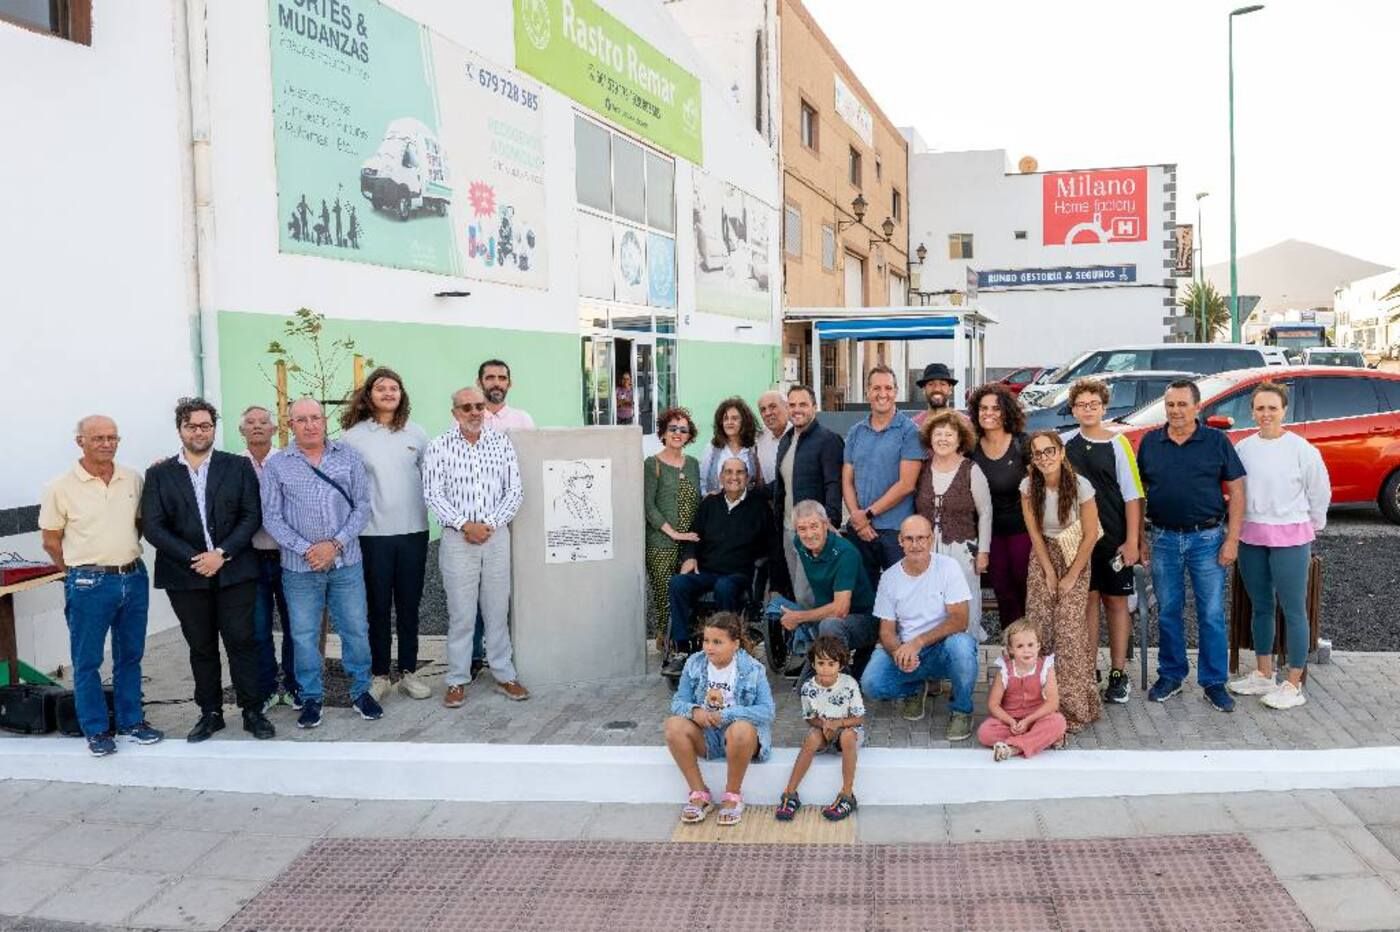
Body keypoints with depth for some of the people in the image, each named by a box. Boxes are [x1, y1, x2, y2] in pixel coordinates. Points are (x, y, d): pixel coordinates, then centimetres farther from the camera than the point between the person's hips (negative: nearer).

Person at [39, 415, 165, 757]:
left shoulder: (133, 479, 3)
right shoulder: (61, 488, -7)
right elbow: (50, 540, 0)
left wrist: (125, 556, 9)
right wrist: (82, 572, 3)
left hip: (134, 578, 4)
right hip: (89, 584, -4)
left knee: (130, 656, 14)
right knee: (87, 661, 5)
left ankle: (131, 721, 26)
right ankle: (96, 731, 17)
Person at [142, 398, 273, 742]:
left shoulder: (238, 466, 4)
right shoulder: (159, 474, 5)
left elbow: (252, 516, -2)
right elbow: (153, 527, -2)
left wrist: (221, 553, -13)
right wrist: (194, 558, -12)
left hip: (235, 571, -1)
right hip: (186, 575, 1)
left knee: (242, 641, 0)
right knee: (201, 647, 10)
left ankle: (252, 710, 11)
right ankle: (210, 713, 21)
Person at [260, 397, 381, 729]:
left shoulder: (349, 457, 2)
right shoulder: (275, 465, -1)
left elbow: (362, 506, 0)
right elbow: (272, 518, -3)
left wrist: (336, 544, -11)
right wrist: (306, 549, -13)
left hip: (346, 562, 1)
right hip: (299, 567, -1)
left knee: (356, 629, 8)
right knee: (304, 636, 8)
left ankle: (361, 691, 24)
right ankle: (311, 698, 23)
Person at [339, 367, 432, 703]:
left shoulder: (416, 434, 6)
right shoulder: (353, 436, -1)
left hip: (413, 531, 2)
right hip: (372, 533, -2)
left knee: (409, 605, 9)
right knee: (378, 607, 6)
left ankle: (408, 672, 19)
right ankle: (378, 675, 17)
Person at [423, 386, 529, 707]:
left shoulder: (502, 443, 5)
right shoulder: (439, 446, -1)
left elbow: (514, 491, 3)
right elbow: (433, 494, -5)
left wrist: (489, 523, -9)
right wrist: (464, 524, -14)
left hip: (497, 535, 2)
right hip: (457, 538, -2)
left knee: (498, 609, 9)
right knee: (461, 613, 2)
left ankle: (504, 675, 20)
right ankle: (457, 681, 12)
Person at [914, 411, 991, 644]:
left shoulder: (971, 471, -2)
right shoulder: (922, 469, 7)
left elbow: (985, 513, 2)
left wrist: (983, 552, -1)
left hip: (961, 550, -3)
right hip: (927, 550, 3)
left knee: (964, 612, -3)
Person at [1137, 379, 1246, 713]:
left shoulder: (1216, 441, -2)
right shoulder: (1150, 442, 4)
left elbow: (1236, 491, -2)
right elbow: (1139, 493, 9)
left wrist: (1232, 540, -8)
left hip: (1207, 538, -2)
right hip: (1164, 538, 2)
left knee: (1212, 614, 2)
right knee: (1167, 612, 10)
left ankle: (1214, 682, 12)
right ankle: (1171, 675, 23)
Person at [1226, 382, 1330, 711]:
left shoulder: (1301, 449, -8)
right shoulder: (1243, 448, 3)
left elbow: (1320, 494, 1)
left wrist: (1309, 529, 9)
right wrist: (1241, 524, 8)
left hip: (1290, 538, -4)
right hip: (1251, 538, 4)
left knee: (1293, 610, 0)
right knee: (1260, 607, 14)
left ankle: (1293, 684, 8)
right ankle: (1263, 674, 27)